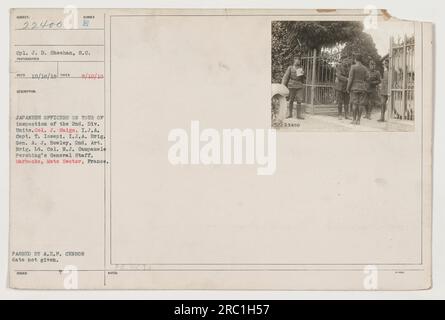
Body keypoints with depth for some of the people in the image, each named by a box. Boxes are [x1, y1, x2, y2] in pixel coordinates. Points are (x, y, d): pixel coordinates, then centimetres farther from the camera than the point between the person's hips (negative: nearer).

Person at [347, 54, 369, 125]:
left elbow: (350, 78, -10)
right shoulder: (365, 68, 5)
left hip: (354, 88, -3)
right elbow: (366, 79, 5)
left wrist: (348, 88, -4)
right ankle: (358, 120, 1)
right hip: (362, 88, 3)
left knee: (355, 103, -3)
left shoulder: (353, 67, -7)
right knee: (361, 104, 2)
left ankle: (354, 120, -5)